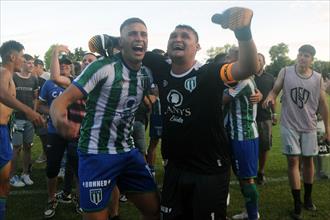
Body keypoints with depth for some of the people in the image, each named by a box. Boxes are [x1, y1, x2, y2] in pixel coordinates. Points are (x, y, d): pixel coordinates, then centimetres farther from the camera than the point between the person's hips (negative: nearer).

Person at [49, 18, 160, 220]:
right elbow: (63, 99, -22)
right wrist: (59, 119, -42)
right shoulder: (103, 66, -15)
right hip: (97, 155, -6)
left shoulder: (146, 74, 4)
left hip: (128, 152, 6)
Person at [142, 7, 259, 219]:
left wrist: (243, 31, -53)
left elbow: (249, 68, -36)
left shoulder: (209, 73, -17)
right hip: (175, 168, 5)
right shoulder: (161, 69, -3)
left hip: (210, 170, -4)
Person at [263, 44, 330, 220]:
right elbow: (275, 90, -2)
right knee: (293, 161, -1)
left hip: (309, 126, 2)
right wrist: (270, 98, -28)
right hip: (289, 125, -2)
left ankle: (308, 198, 32)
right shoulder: (285, 72, -5)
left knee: (308, 160, 13)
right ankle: (297, 204, 8)